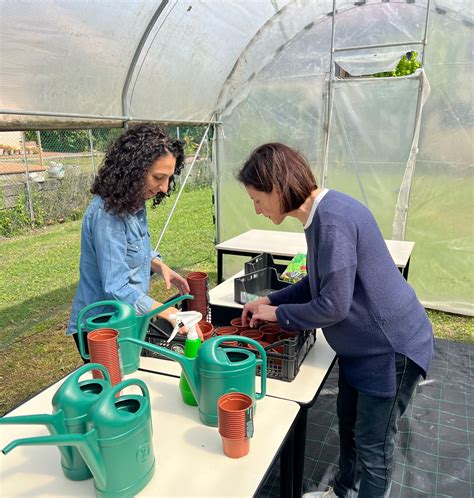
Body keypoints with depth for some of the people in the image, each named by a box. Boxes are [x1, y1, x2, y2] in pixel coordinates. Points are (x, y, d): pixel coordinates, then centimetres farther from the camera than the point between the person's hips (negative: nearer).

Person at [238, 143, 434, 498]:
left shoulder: (332, 221, -29)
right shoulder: (322, 213, 1)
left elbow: (333, 306, -26)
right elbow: (319, 283, 12)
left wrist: (278, 314, -11)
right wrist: (271, 300, 4)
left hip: (390, 347, -9)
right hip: (362, 344, 10)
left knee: (373, 444, 9)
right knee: (348, 423, 25)